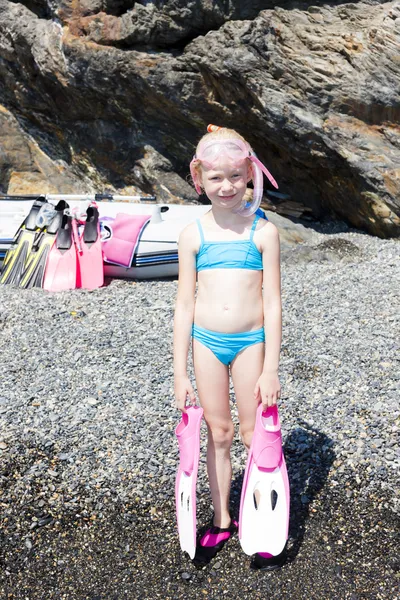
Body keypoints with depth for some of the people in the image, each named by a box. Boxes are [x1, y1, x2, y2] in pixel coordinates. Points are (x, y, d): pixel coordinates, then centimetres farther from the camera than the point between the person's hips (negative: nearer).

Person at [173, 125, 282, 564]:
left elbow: (272, 303, -4)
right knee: (218, 433, 14)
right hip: (207, 342, 2)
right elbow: (184, 305, 0)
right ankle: (221, 520, 32)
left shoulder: (263, 231, -4)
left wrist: (270, 369, -7)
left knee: (254, 434, 9)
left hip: (251, 341, -1)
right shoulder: (193, 234, -1)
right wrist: (180, 374, -1)